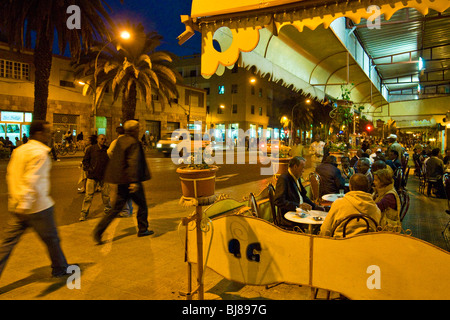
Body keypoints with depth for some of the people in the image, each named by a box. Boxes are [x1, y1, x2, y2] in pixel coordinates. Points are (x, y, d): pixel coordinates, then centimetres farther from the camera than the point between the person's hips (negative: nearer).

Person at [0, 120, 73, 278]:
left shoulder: (19, 150, 10)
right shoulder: (39, 152, -16)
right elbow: (31, 180, -25)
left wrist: (14, 199, 23)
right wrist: (24, 205, -28)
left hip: (17, 207, 8)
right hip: (38, 206, -8)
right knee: (52, 239, 10)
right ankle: (60, 268, 27)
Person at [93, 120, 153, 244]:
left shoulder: (120, 140, 10)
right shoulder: (134, 143, -15)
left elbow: (115, 158, 20)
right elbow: (133, 162, -24)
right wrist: (134, 181, -28)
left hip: (121, 180, 8)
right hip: (130, 180, -8)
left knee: (117, 207, 12)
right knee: (142, 205, 11)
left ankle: (99, 229, 3)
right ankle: (143, 229, 22)